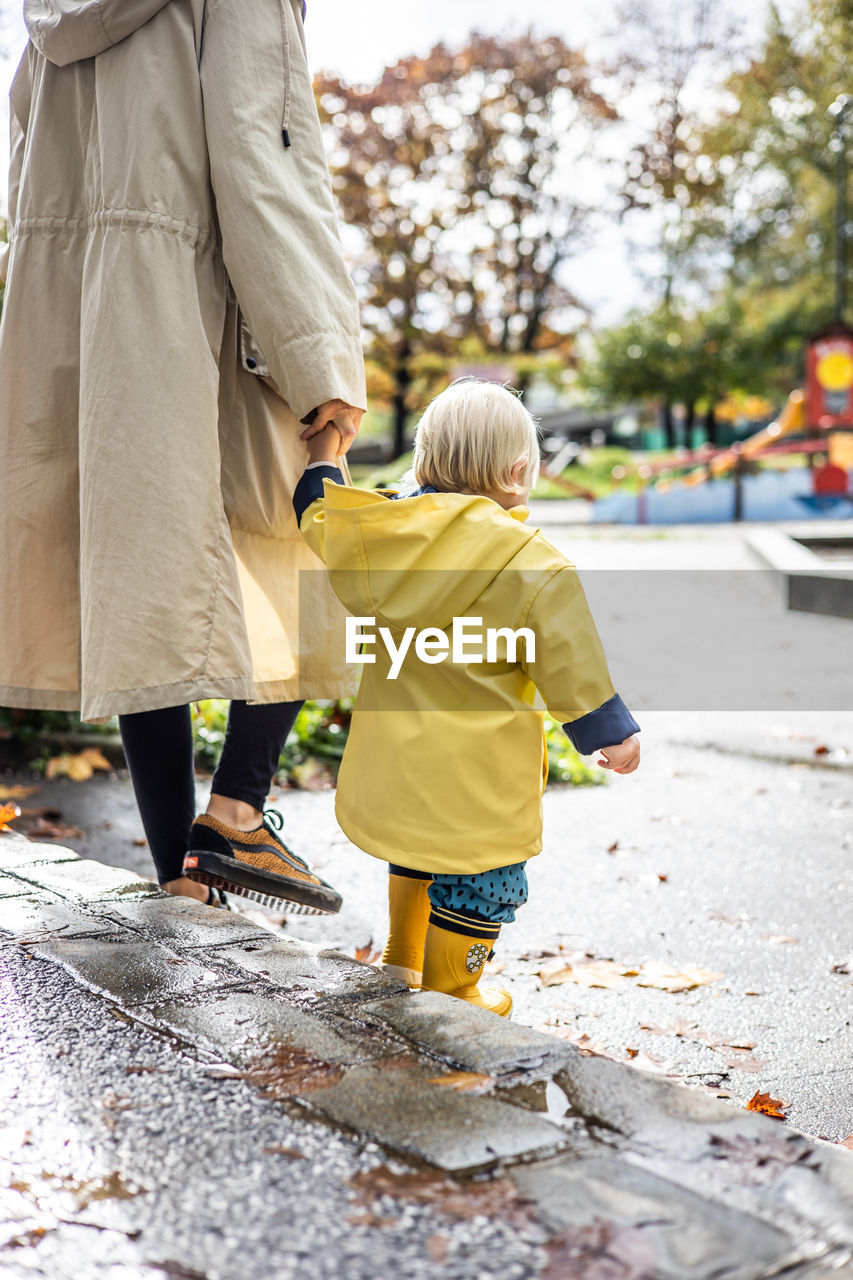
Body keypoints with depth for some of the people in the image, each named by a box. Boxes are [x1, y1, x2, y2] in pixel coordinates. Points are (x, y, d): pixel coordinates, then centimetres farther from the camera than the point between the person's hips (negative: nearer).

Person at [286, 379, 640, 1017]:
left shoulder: (377, 529, -2)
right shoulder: (535, 565, -16)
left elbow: (318, 516, 20)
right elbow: (573, 665, -10)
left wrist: (323, 455, 36)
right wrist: (614, 733, 2)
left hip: (391, 763, 7)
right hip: (477, 774, -6)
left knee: (417, 854, 30)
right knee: (481, 878, 13)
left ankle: (400, 963, 45)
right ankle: (448, 993, 26)